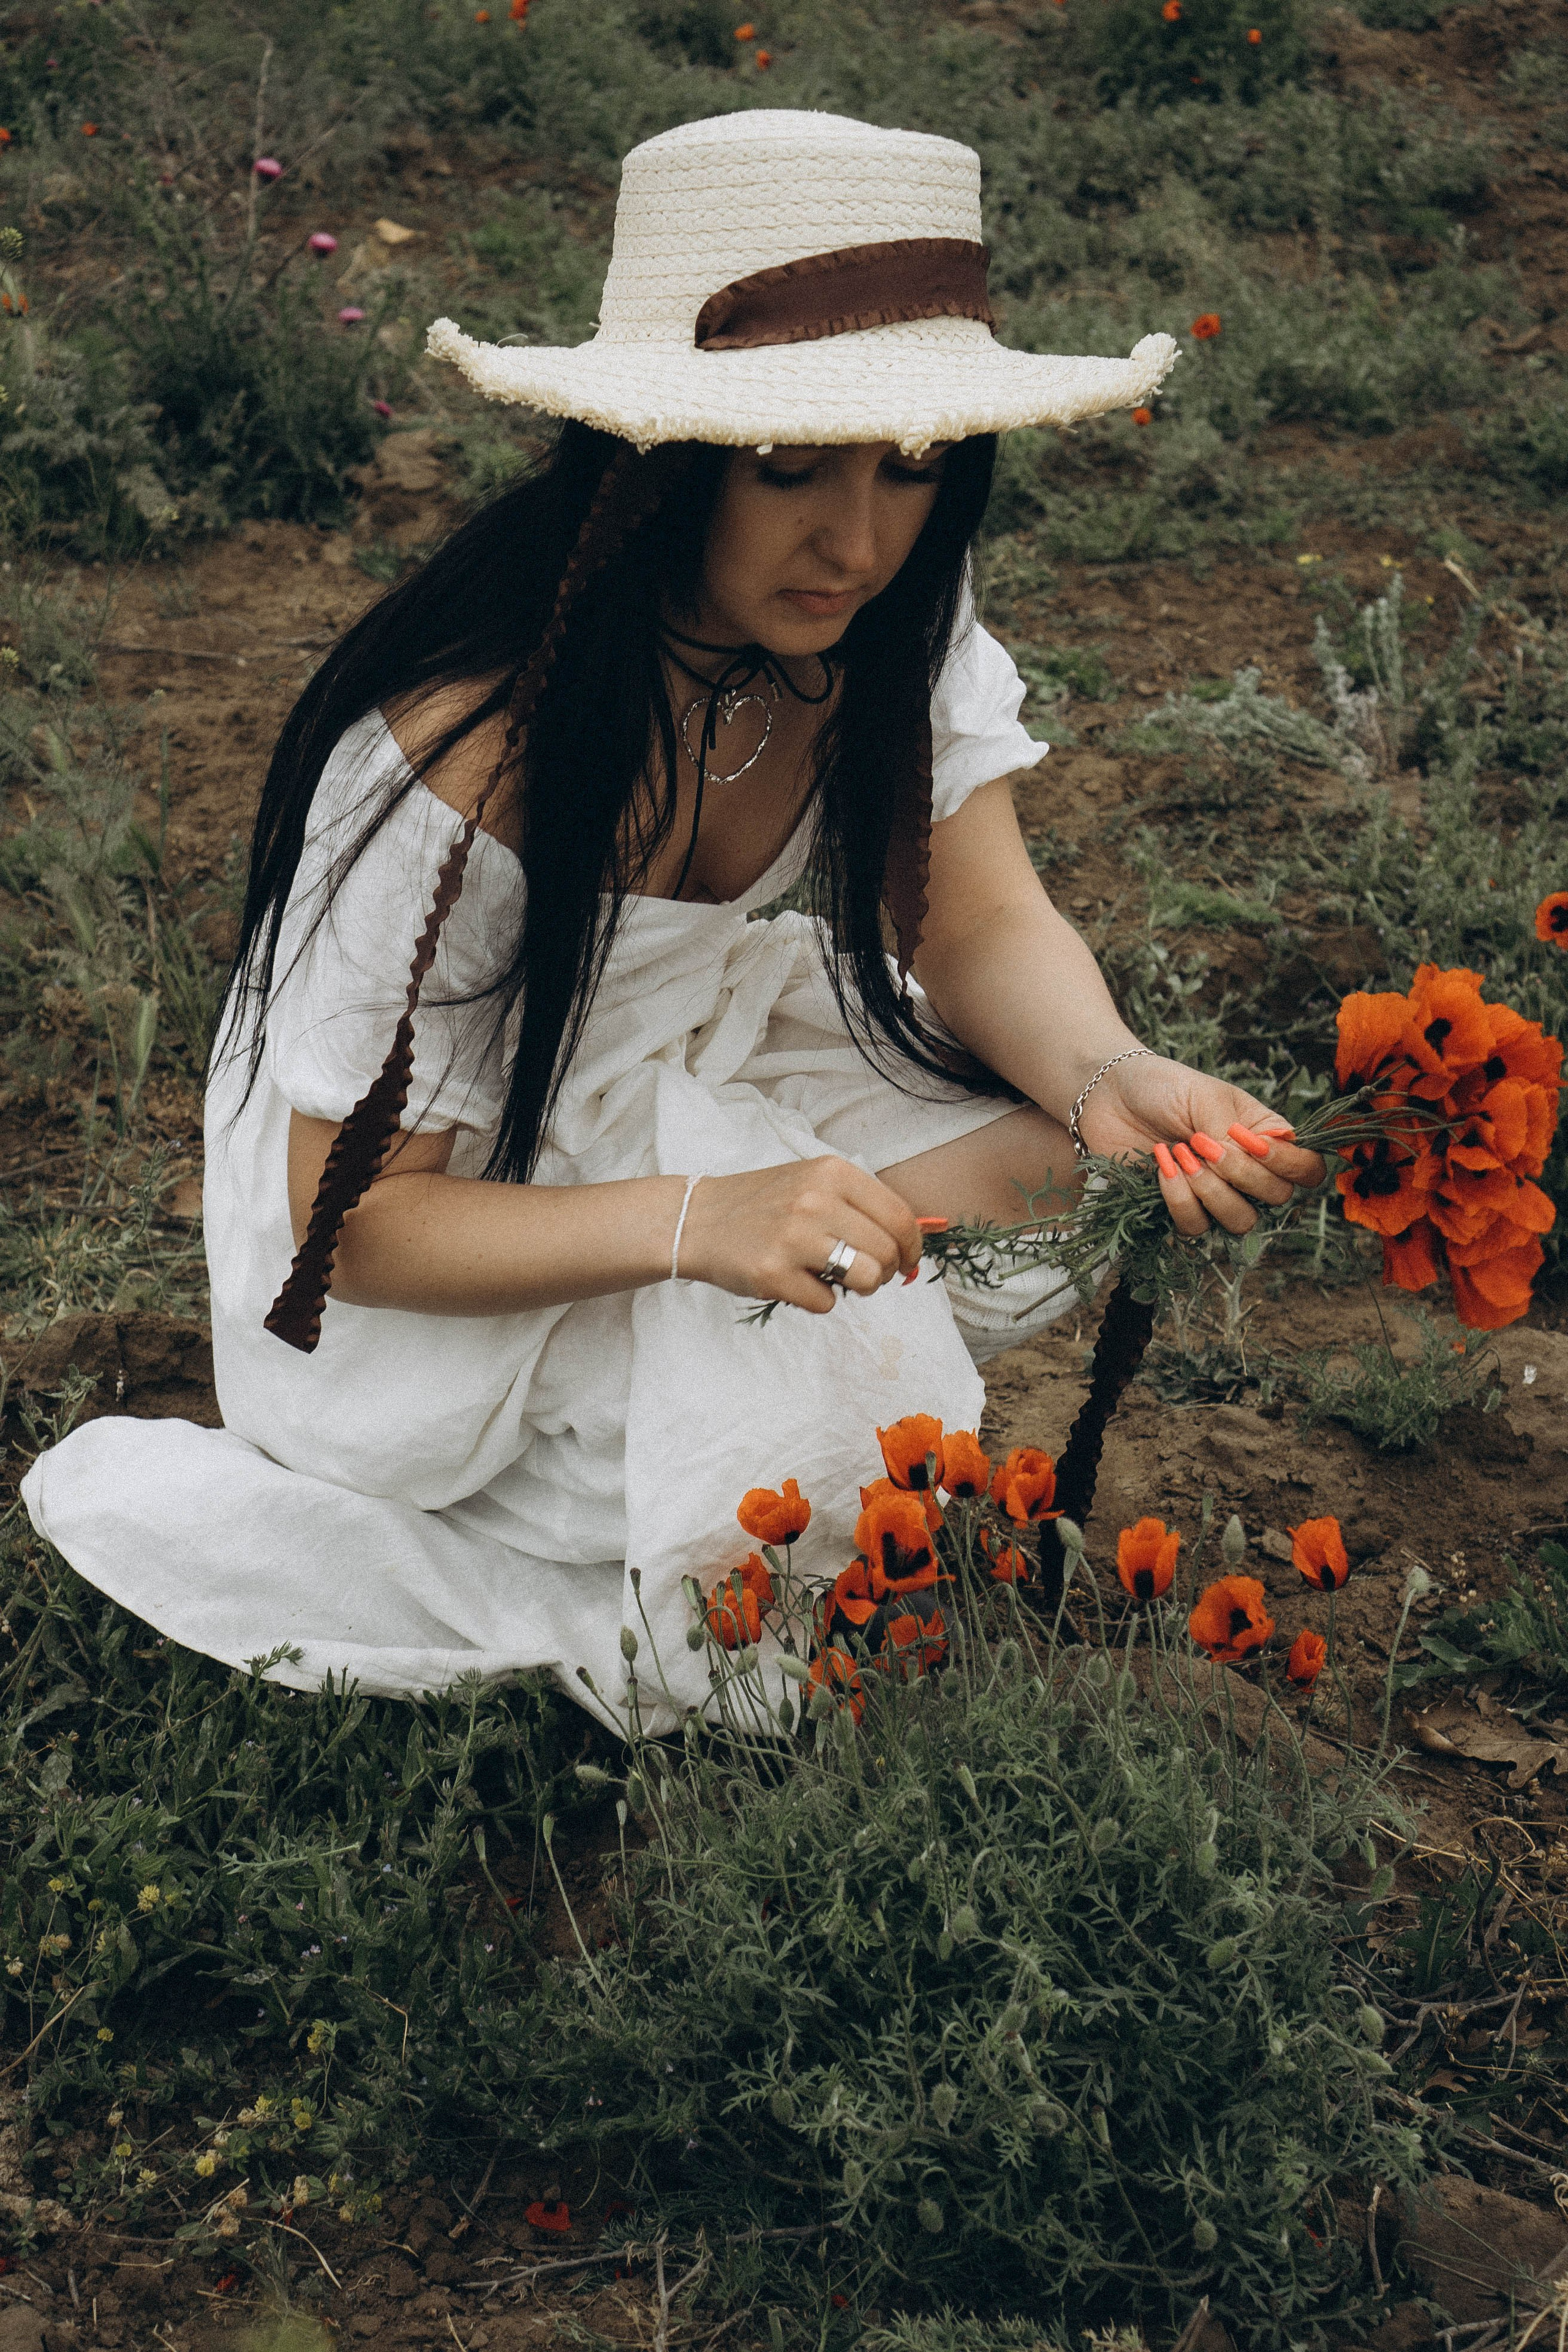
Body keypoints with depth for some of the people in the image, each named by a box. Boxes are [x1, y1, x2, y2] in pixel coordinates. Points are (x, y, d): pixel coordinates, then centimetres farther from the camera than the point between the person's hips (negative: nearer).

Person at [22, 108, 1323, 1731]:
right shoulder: (454, 762, -34)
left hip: (710, 1078, 7)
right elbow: (359, 1225, -26)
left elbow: (980, 923, -14)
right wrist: (697, 1221, -43)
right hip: (448, 1234, -6)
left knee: (1070, 1159, -18)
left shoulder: (883, 626, -16)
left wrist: (1109, 1079, -38)